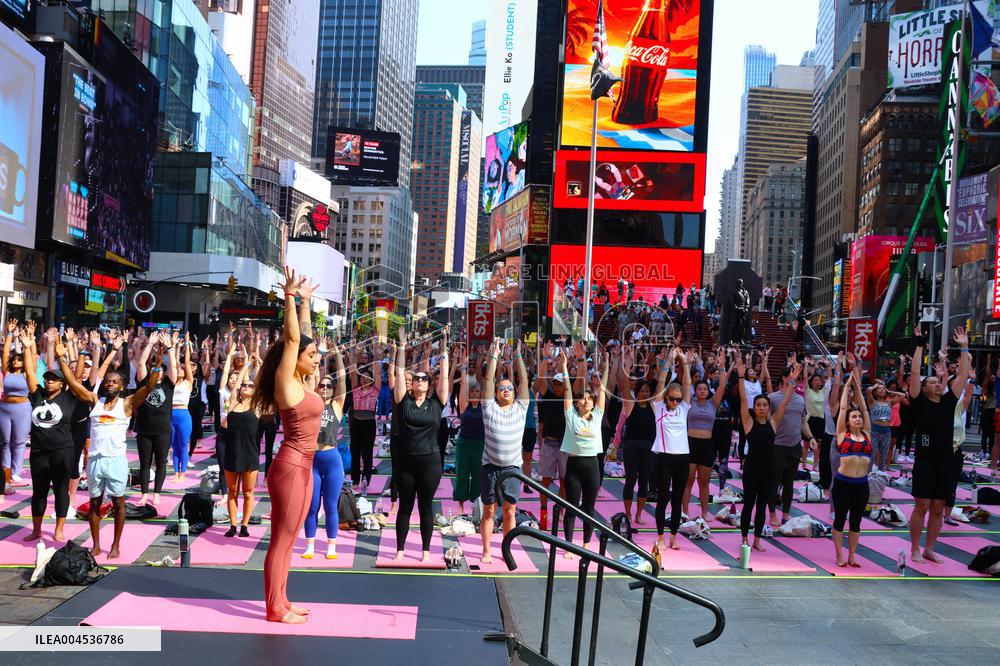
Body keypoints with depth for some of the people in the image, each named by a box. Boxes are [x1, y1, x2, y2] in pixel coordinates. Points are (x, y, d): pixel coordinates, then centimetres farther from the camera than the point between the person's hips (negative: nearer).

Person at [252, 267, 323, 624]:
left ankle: (280, 602, 24)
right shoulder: (286, 381, -13)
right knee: (282, 540, -1)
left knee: (287, 540, 15)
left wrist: (303, 302, 22)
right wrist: (289, 298, -23)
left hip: (302, 467, 9)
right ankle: (275, 609, 7)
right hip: (291, 467, -9)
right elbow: (291, 339, -21)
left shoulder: (300, 381, 9)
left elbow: (299, 339, 18)